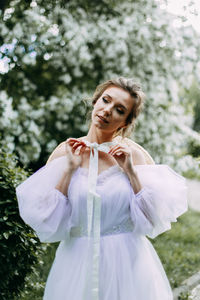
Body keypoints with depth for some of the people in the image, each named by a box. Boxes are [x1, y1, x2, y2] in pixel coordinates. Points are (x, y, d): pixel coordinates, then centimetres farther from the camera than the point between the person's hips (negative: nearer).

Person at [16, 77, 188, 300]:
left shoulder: (135, 154, -4)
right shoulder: (64, 152, -1)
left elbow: (155, 221, -8)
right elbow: (47, 224, -7)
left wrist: (131, 171, -13)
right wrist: (69, 169, -12)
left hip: (127, 265, -1)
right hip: (77, 265, 1)